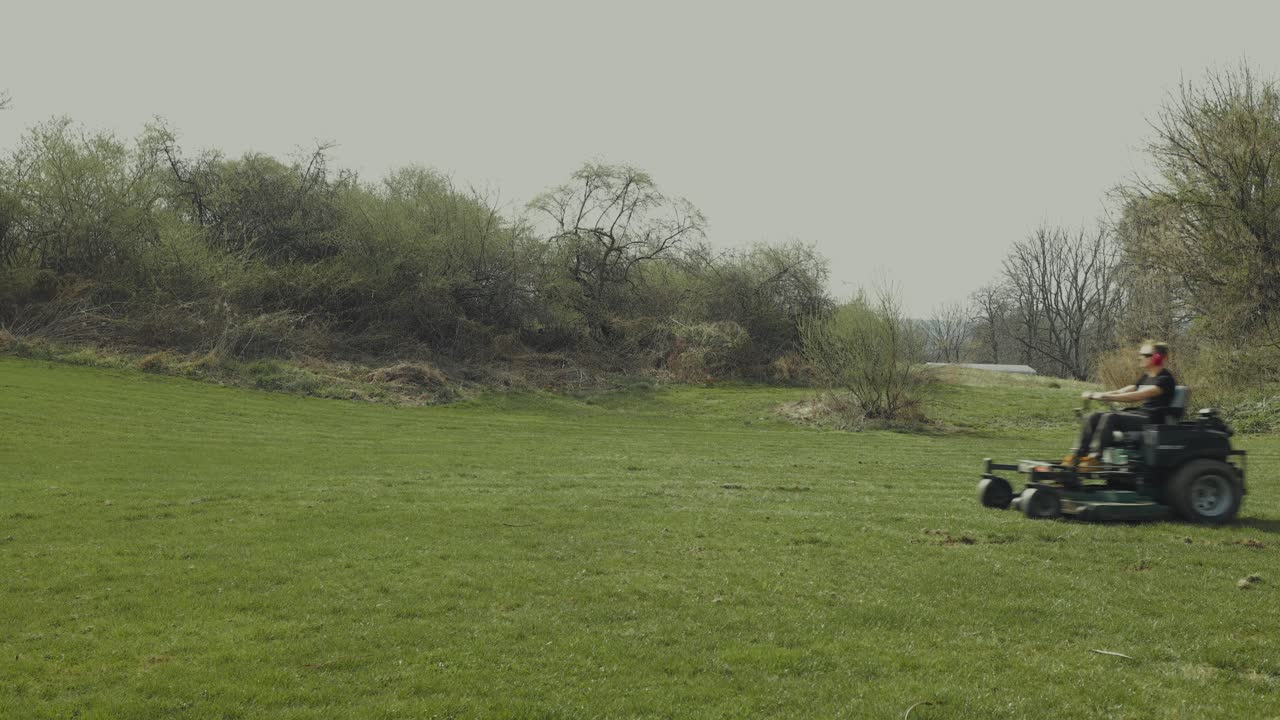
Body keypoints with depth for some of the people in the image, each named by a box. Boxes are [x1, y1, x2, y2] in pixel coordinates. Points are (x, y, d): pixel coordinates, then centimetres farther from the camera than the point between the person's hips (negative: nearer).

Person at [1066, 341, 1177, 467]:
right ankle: (1077, 455, -17)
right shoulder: (1145, 377, 19)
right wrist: (1094, 395, -2)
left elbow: (1138, 396, -23)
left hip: (1153, 420, -9)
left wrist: (1107, 397, -29)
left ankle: (1094, 457, -37)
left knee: (1109, 418, -32)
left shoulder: (1165, 379, -9)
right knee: (1092, 417, -6)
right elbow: (1122, 391, 13)